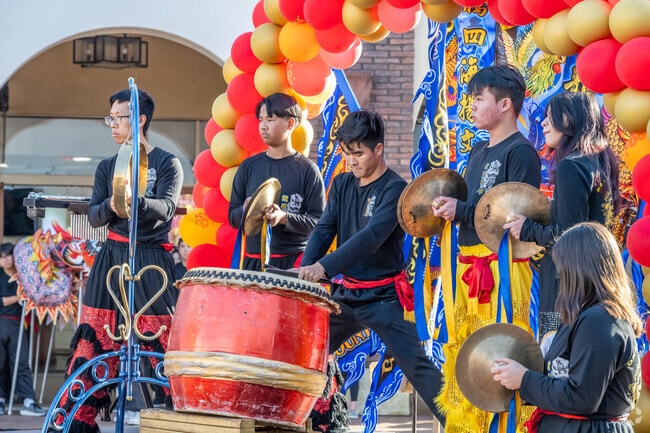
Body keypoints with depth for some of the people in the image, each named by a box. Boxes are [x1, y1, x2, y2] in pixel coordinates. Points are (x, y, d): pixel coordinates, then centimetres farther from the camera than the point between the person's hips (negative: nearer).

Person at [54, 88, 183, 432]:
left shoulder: (167, 164, -1)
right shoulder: (107, 167, 14)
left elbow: (165, 209, -16)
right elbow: (94, 217, 5)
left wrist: (134, 201, -36)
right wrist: (111, 206, -19)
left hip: (152, 263, -4)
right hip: (111, 260, 4)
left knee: (161, 344, -10)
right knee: (94, 341, 0)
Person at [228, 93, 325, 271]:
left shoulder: (306, 169, 0)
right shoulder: (249, 167, 10)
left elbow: (319, 221, -4)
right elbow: (232, 217, 12)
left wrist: (284, 218, -18)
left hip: (293, 262, -3)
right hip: (253, 261, 3)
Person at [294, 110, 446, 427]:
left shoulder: (395, 189, -15)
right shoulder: (342, 184, 6)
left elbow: (371, 237, -28)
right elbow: (324, 229, -2)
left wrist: (324, 267, -38)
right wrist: (306, 268, -21)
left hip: (384, 296, -7)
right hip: (346, 292, 7)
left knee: (417, 365, -11)